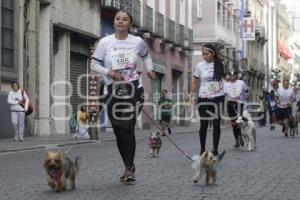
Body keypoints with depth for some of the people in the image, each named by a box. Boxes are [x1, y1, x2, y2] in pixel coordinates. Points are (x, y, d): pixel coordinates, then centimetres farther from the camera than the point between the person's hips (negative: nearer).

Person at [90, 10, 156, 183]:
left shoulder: (138, 42, 1)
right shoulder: (105, 42, -1)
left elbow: (146, 55, 23)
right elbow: (94, 65, 2)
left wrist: (150, 69, 8)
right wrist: (109, 72, -14)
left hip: (134, 90, -1)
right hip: (114, 91, 2)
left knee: (128, 128, -15)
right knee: (119, 131, 6)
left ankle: (129, 168, -7)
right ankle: (129, 166, 22)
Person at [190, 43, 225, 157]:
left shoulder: (220, 64, 1)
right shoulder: (200, 65, 0)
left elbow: (225, 77, 14)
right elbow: (195, 81, 8)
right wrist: (192, 92, -4)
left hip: (218, 97, 0)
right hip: (203, 98, 0)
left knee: (216, 124, 2)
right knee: (203, 124, 4)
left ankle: (215, 149, 10)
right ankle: (202, 149, 14)